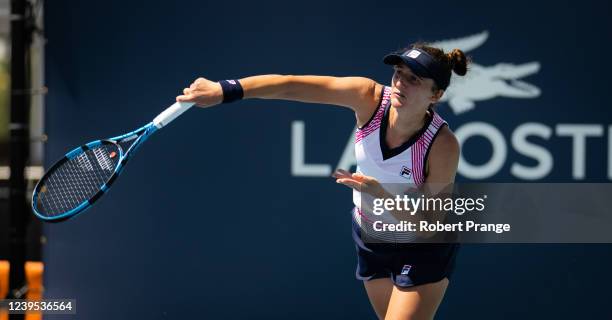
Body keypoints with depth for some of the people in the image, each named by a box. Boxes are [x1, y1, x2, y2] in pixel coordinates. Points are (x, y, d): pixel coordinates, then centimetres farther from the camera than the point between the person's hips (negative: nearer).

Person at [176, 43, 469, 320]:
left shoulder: (443, 145, -31)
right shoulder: (370, 98, -23)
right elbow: (290, 86, -30)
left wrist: (380, 193, -41)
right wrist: (226, 90, -42)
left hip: (421, 250, -5)